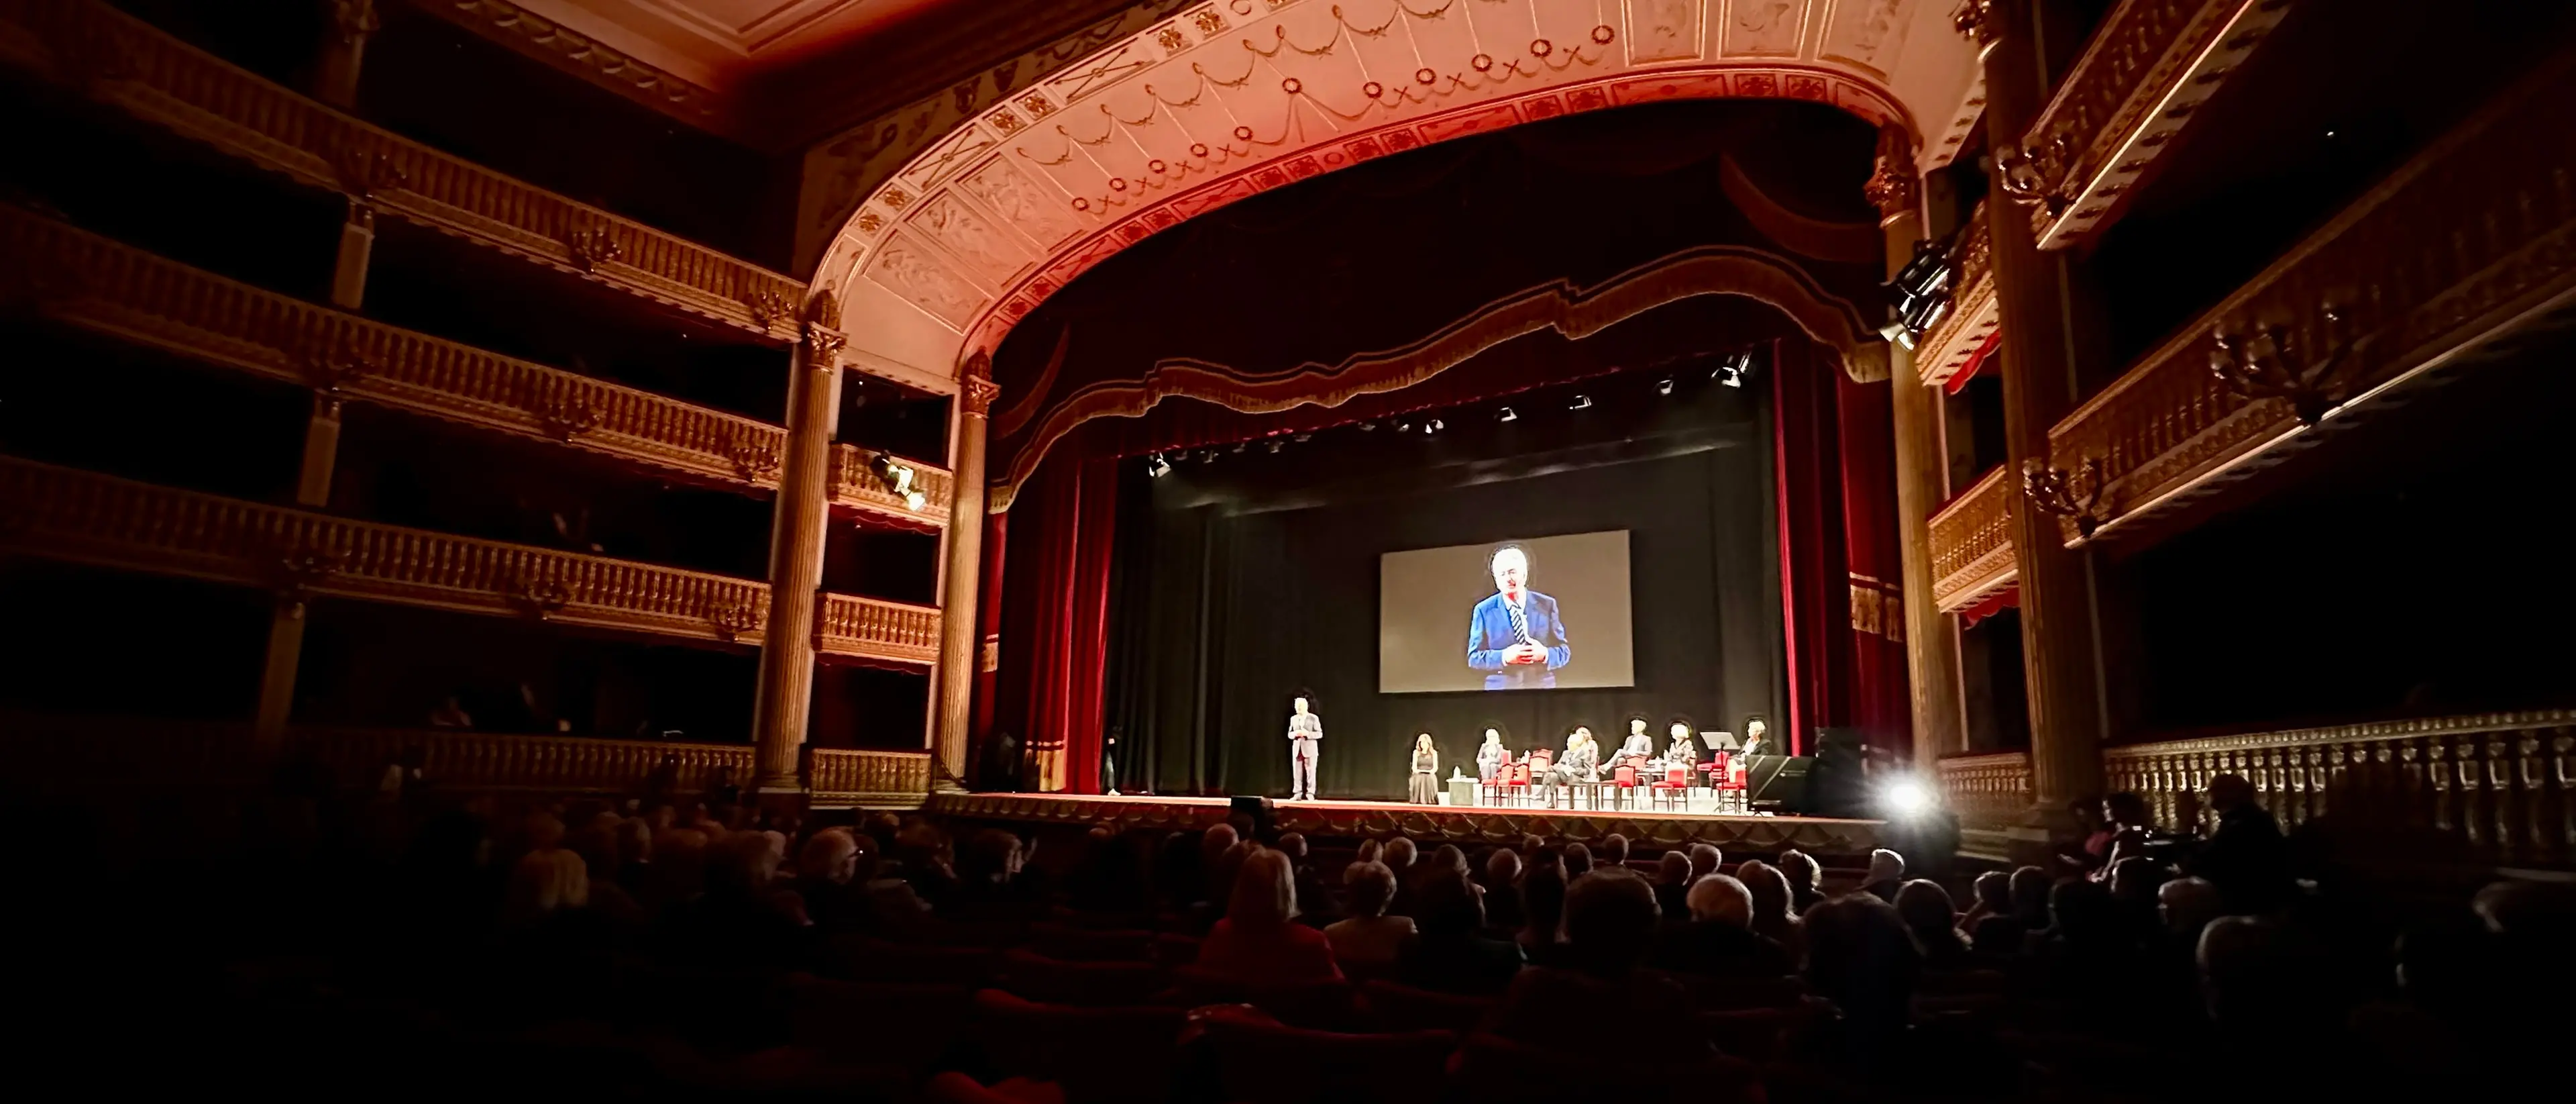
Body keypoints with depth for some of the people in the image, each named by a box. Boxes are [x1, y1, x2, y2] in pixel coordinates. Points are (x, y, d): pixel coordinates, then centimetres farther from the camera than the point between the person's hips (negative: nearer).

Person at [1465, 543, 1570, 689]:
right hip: (1500, 691, -1)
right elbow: (1474, 657, -1)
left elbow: (1565, 651, 5)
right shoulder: (1483, 610, 1)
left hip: (1542, 689, 1)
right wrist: (1504, 657, -18)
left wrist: (1545, 654, -16)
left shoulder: (1546, 605, 4)